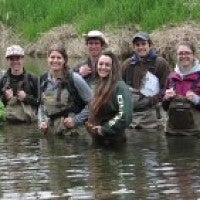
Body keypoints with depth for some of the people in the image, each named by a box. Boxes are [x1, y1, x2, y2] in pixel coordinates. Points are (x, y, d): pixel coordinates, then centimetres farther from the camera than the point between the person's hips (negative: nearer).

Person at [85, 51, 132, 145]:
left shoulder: (119, 86, -14)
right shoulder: (99, 86, 12)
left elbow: (125, 116, -24)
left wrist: (104, 129, -18)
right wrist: (90, 124, 6)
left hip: (114, 142, -8)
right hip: (97, 141, 8)